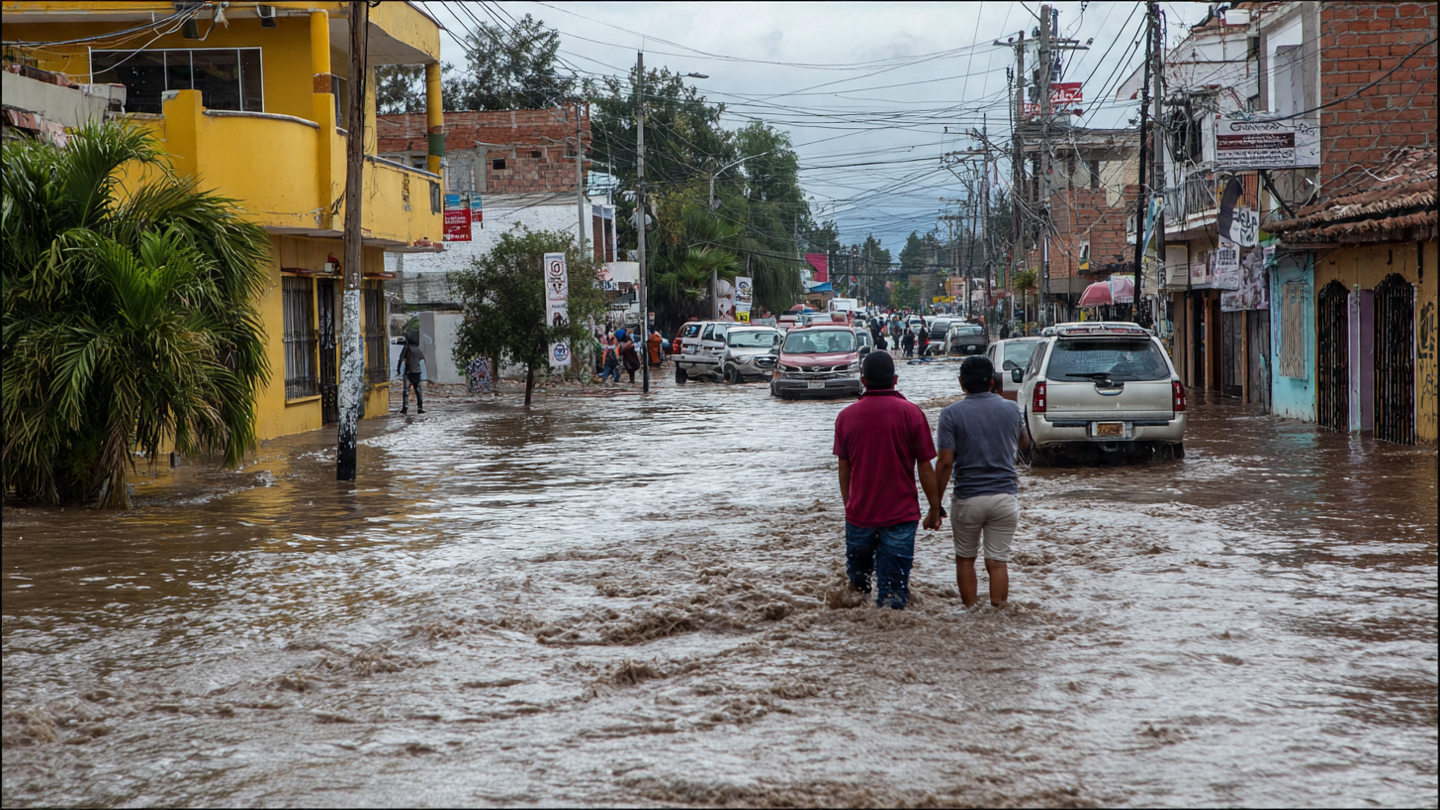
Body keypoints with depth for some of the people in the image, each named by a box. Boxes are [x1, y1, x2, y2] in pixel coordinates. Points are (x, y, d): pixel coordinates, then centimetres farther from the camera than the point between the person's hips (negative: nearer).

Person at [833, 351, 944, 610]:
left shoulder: (846, 416, -1)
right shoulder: (911, 413, -8)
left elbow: (844, 469, 7)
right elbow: (925, 469, -6)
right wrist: (935, 509, 4)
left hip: (859, 512, 2)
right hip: (901, 512, -2)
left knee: (857, 570, 23)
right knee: (894, 582, 2)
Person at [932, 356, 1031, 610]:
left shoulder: (952, 414, -8)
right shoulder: (1011, 410, 3)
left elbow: (945, 462, -13)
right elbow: (1023, 443, 23)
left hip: (967, 498, -2)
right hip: (1005, 496, 2)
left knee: (965, 558, 16)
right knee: (998, 561, 4)